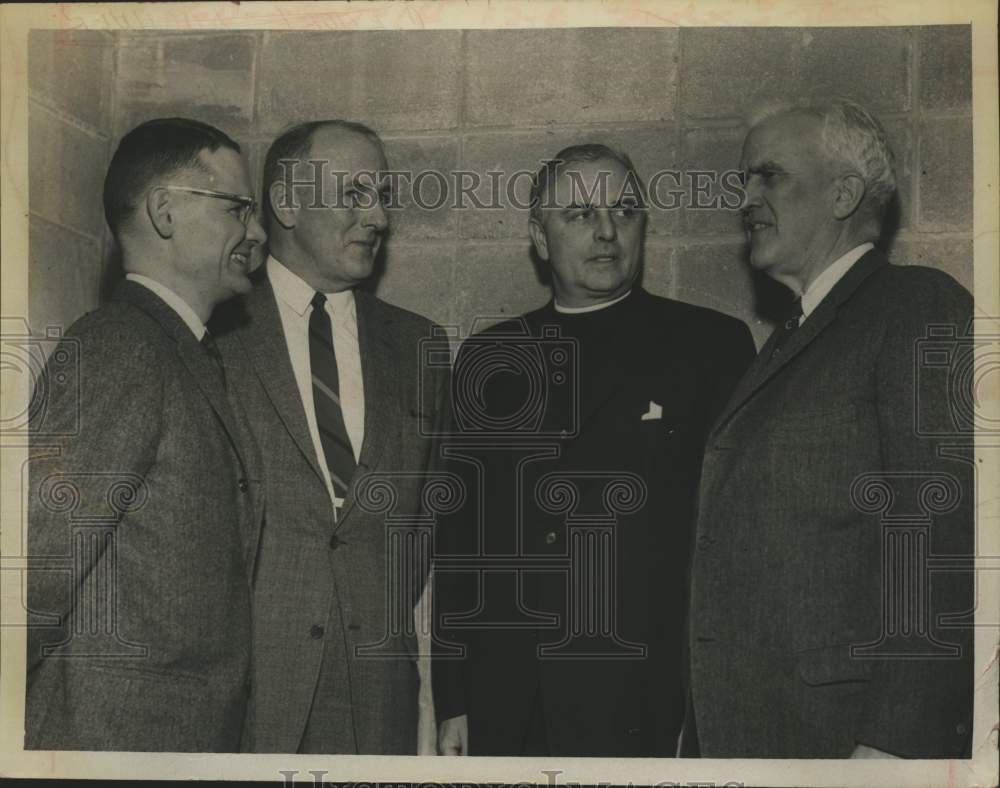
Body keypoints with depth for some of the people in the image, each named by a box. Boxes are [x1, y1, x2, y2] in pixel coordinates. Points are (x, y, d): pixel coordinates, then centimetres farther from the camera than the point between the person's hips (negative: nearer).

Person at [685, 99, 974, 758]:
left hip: (848, 729, -7)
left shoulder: (921, 307, -8)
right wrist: (700, 728, 13)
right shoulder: (791, 338, 17)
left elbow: (944, 535, -18)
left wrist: (895, 741, -22)